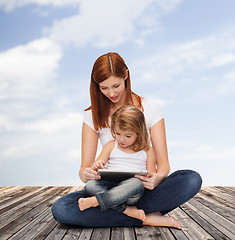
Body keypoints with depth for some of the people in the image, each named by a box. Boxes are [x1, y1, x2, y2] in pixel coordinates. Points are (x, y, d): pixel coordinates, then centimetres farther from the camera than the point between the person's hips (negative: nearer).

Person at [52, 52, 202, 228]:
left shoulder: (150, 108, -1)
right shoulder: (93, 116, 2)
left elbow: (163, 162, -5)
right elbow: (85, 167, -2)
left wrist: (157, 178, -30)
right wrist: (85, 174, -28)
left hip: (144, 188, -1)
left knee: (192, 179, -28)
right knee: (60, 209, -26)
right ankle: (146, 217, -22)